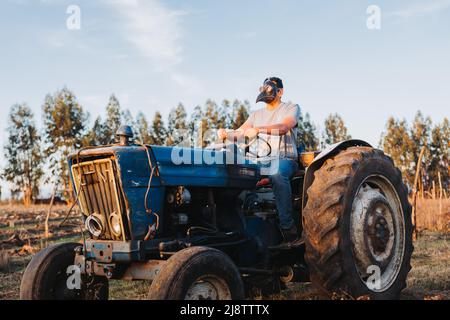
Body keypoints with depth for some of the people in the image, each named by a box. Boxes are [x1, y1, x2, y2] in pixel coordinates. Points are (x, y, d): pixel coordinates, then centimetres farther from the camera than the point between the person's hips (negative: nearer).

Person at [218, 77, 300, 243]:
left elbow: (284, 127, -15)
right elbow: (240, 133, 8)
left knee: (277, 173, -39)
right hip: (262, 160, 5)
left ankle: (288, 227, -34)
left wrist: (258, 129, -31)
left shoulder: (291, 108, 7)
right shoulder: (257, 114, 23)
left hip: (285, 158, -5)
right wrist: (226, 134, -15)